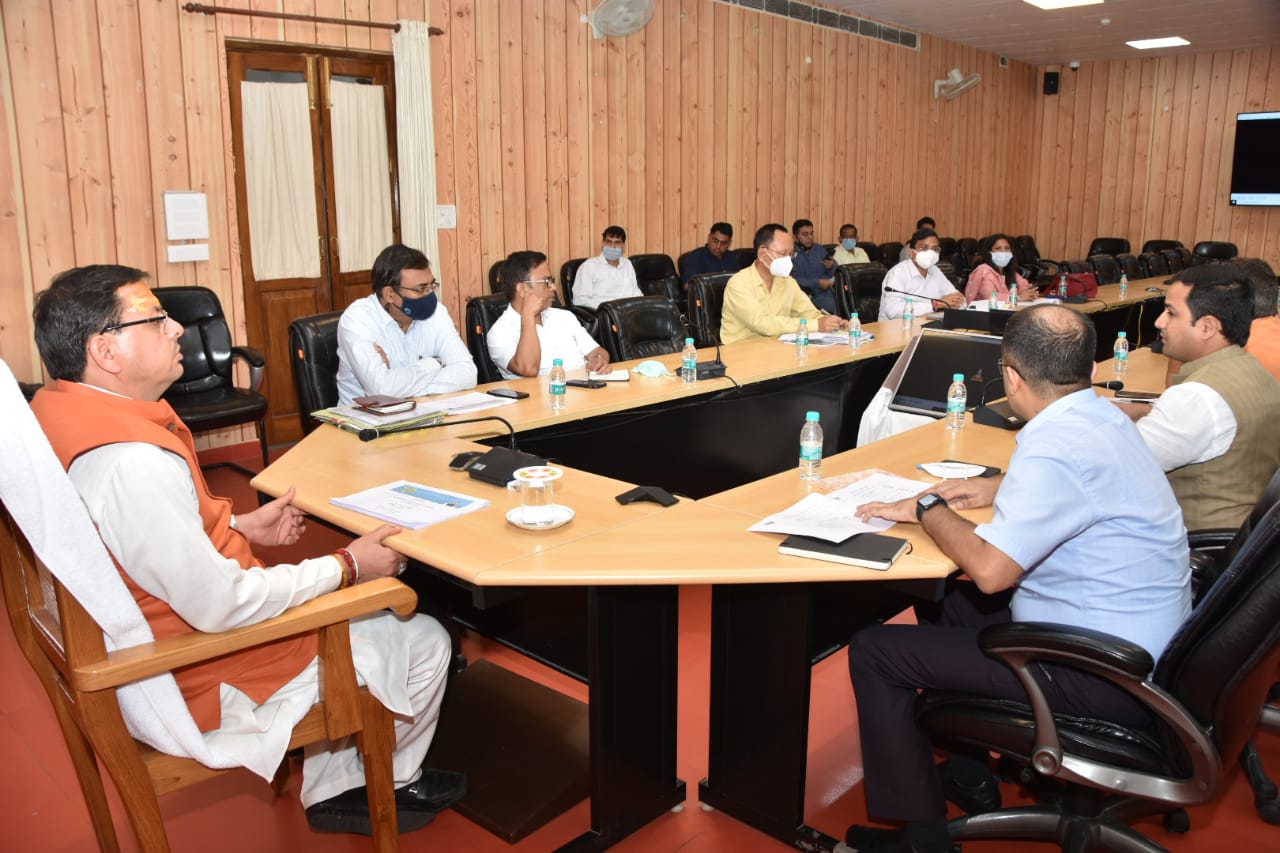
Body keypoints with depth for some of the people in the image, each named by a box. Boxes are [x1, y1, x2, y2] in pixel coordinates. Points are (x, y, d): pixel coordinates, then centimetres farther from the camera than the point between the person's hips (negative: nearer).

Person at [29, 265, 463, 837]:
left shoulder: (52, 409, -2)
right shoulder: (133, 461, -35)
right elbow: (220, 605, -31)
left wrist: (240, 526, 8)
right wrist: (348, 567, -18)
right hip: (199, 679, -10)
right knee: (424, 642, 3)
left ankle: (331, 790, 32)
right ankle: (394, 784, 33)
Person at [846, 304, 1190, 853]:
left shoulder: (1057, 448, -26)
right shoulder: (1099, 413, 4)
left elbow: (989, 570, -28)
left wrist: (929, 510, -11)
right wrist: (996, 490, 16)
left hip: (1103, 676, -10)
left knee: (874, 651, -9)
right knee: (947, 601, 26)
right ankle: (967, 771, 34)